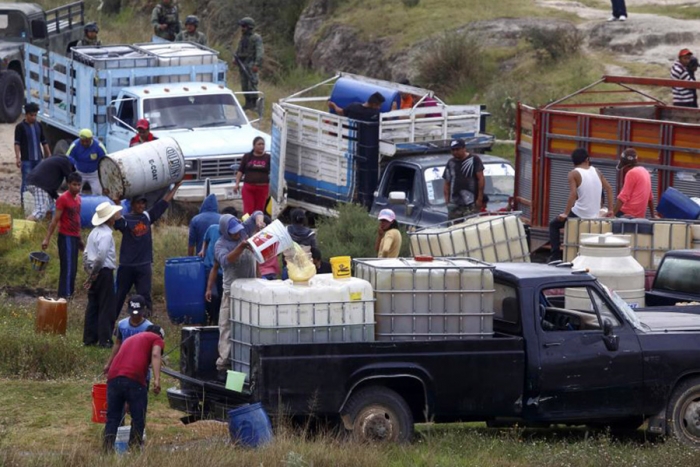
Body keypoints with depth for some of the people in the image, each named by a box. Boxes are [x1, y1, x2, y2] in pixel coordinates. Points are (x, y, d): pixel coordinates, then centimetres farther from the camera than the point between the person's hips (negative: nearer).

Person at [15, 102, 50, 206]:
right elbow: (17, 143, -13)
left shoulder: (38, 125, 10)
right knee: (26, 181, -5)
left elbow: (44, 142, 16)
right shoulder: (20, 127, -7)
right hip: (26, 159, -6)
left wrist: (49, 155, 14)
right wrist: (17, 157, -23)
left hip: (38, 159, 6)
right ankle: (23, 201, 1)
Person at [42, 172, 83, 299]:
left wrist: (80, 238, 22)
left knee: (73, 268, 10)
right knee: (68, 268, -11)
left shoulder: (78, 198, 11)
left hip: (75, 237, 8)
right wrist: (47, 238, -17)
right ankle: (64, 295, -11)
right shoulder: (63, 199, -13)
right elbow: (55, 220, -14)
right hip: (66, 237, -8)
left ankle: (69, 293, 16)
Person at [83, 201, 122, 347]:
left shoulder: (94, 232, 12)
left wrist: (89, 271, 10)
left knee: (92, 306, 12)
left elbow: (86, 254, 13)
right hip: (105, 272, -8)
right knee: (106, 308, -3)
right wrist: (94, 273, -15)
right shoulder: (106, 235, -16)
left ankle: (89, 338, 14)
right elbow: (101, 256, -24)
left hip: (94, 274, 8)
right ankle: (105, 339, -3)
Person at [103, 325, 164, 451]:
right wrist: (157, 379, -14)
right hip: (134, 379, -5)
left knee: (112, 418, 10)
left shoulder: (130, 339, 37)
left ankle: (108, 450, 3)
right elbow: (155, 355, -3)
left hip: (113, 378, 5)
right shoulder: (157, 339, 18)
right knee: (138, 419, 5)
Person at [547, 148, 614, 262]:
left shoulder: (573, 174, -8)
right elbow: (609, 188, 8)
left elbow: (573, 194, -20)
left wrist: (566, 214, -15)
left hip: (580, 214, -5)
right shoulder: (596, 171, 8)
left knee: (554, 224, 17)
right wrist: (610, 210, 11)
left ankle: (556, 255, 6)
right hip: (595, 216, 5)